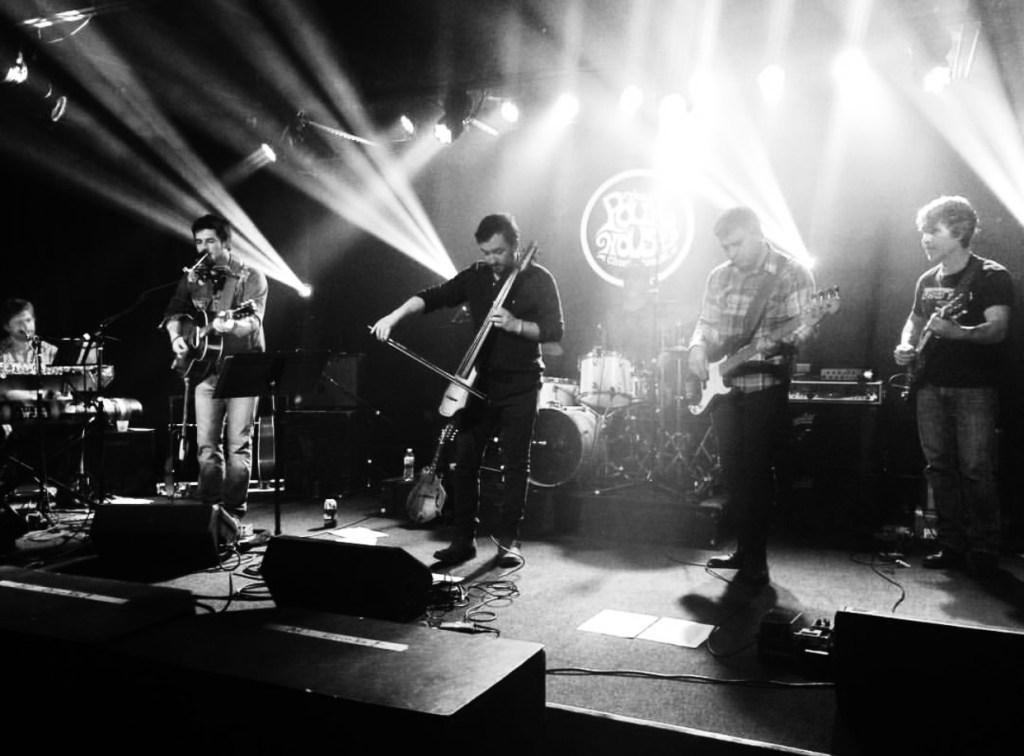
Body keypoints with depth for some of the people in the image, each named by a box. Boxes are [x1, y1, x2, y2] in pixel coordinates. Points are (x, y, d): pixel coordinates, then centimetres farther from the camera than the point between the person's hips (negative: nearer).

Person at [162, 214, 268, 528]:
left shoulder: (251, 277, -4)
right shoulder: (192, 277, 11)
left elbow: (254, 321, -17)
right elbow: (174, 312, 20)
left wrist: (231, 326, -37)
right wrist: (176, 337, 1)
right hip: (205, 369, 4)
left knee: (238, 443, -5)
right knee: (206, 445, 2)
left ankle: (234, 512, 1)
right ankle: (209, 508, 11)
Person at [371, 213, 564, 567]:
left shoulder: (538, 279, -3)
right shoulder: (475, 276, 7)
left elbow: (555, 330, -8)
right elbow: (433, 296, -2)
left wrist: (516, 325, -22)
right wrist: (394, 317, -16)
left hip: (520, 387, -3)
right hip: (479, 381, 4)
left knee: (515, 465, 1)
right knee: (465, 460, 1)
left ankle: (509, 540, 13)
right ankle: (463, 539, 11)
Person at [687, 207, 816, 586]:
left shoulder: (792, 274, -5)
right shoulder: (719, 276, 12)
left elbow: (804, 323, -12)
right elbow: (706, 322, 17)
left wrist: (782, 341, -33)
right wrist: (698, 346, -4)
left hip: (766, 385, -5)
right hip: (724, 385, 6)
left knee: (757, 471, -5)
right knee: (732, 470, 8)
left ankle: (756, 559, 5)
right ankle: (743, 549, 21)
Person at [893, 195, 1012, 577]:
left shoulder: (991, 276, -5)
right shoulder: (927, 280, 15)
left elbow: (998, 329, -16)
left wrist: (956, 332, -33)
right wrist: (906, 346, 6)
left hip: (974, 388, -6)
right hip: (930, 385, 6)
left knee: (976, 470, -7)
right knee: (939, 466, 7)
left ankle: (984, 549, 4)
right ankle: (951, 545, 15)